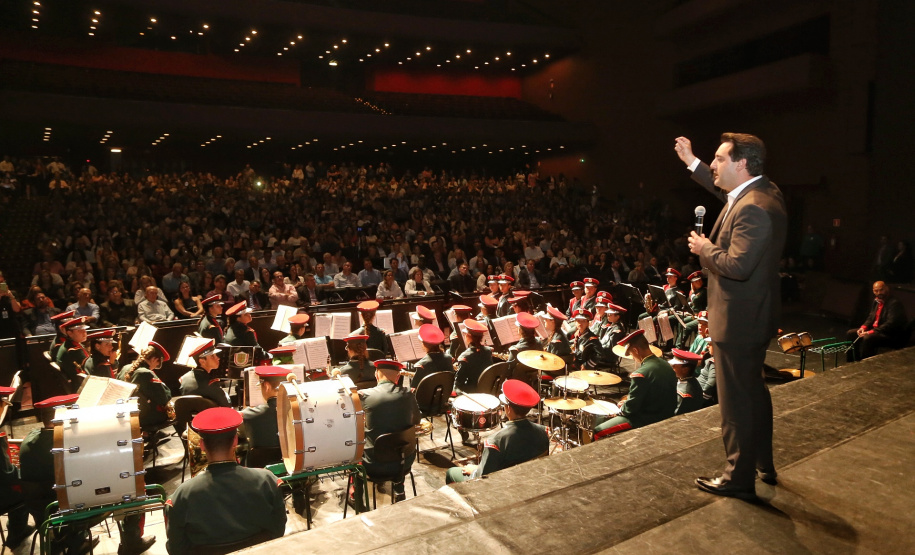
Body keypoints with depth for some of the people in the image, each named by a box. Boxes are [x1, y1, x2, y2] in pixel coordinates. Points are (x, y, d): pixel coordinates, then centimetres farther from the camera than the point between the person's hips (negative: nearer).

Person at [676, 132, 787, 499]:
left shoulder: (754, 208, -27)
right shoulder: (765, 192, 5)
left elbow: (737, 266, -33)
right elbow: (725, 191, 25)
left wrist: (704, 249, -15)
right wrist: (691, 162, 23)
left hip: (738, 321, -11)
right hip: (754, 316, 11)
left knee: (737, 401, 4)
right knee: (754, 392, 24)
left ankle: (739, 479, 20)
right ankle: (763, 464, 41)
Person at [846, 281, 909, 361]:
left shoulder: (894, 303, -17)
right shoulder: (877, 301, 10)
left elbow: (890, 324, -25)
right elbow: (871, 318, 18)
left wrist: (870, 332, -27)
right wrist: (863, 327, -3)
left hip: (892, 335, -9)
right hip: (875, 329, 9)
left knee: (867, 338, -33)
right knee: (851, 333, 0)